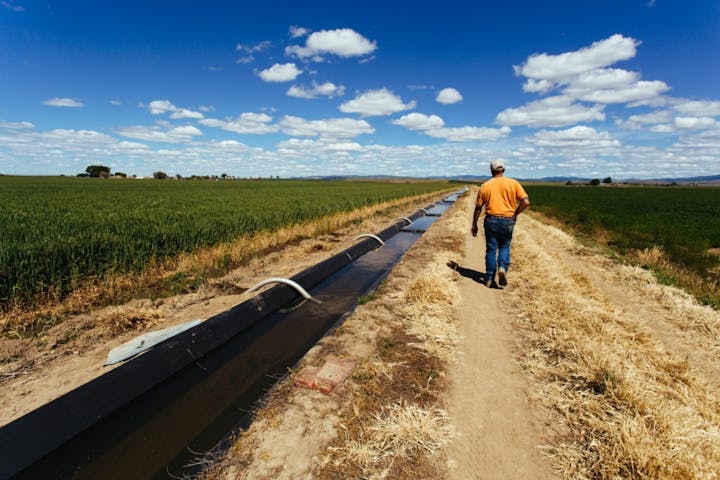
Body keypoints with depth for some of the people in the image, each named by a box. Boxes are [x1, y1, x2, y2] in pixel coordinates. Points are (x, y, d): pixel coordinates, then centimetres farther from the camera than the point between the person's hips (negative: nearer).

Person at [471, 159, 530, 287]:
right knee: (504, 247, 18)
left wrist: (474, 225, 11)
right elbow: (526, 202, -6)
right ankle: (503, 268, -7)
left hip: (491, 220, 0)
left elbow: (478, 207, 3)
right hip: (507, 221, 0)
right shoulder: (513, 183, 1)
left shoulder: (485, 186, 2)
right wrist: (515, 214, 9)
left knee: (491, 249, 8)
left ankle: (489, 279, 12)